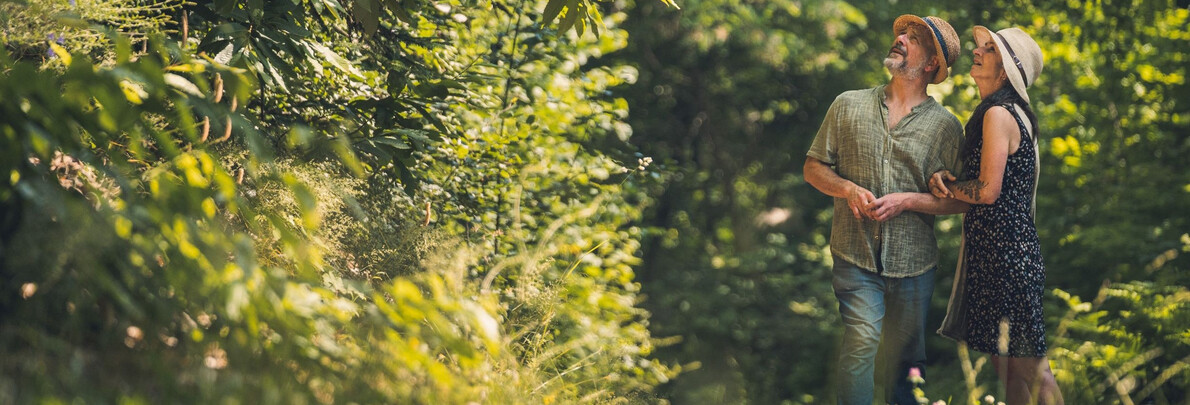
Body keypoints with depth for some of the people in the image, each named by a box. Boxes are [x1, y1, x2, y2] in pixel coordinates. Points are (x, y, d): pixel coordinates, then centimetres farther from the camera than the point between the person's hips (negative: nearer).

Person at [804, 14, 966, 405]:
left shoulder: (946, 126, 3)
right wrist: (848, 189, -9)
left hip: (913, 260, 1)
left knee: (905, 356, 9)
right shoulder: (848, 106, 7)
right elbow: (814, 167, 11)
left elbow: (958, 199, 3)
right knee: (862, 340, -17)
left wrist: (906, 201, -12)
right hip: (856, 256, -1)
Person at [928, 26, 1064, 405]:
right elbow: (976, 181, 20)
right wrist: (944, 178, -1)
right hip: (990, 249, 10)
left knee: (1029, 367, -4)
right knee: (1005, 366, 13)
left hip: (1004, 253, -10)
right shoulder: (1013, 113, 17)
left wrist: (945, 185, -1)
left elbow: (988, 190, -19)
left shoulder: (998, 114, -14)